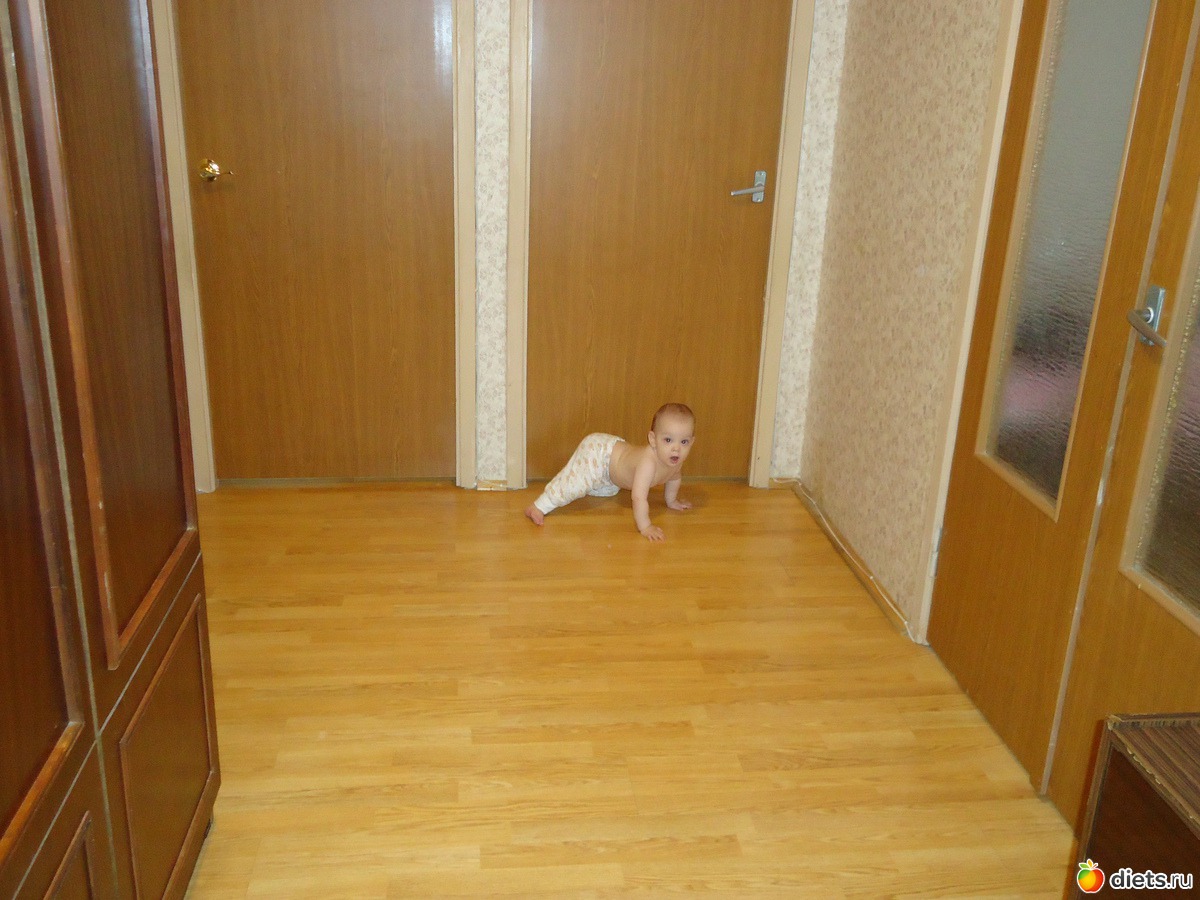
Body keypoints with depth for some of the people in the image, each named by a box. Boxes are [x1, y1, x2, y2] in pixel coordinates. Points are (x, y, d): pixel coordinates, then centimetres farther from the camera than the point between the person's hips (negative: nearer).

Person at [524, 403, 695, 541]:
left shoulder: (676, 461, -20)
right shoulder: (648, 461, -47)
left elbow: (674, 477, 6)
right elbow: (638, 497, -48)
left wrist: (671, 500, 18)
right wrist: (644, 527, -43)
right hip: (596, 452, -8)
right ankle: (540, 506, -6)